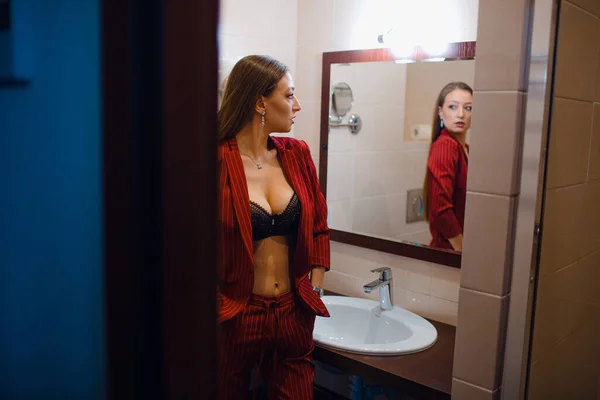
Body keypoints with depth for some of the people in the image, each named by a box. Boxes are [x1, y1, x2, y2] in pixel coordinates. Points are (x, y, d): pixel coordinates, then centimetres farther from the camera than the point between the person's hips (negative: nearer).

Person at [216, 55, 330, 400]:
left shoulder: (297, 154, 2)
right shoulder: (218, 162, -13)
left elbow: (319, 227, 11)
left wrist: (315, 288, 4)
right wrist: (220, 305, -12)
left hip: (294, 312, 4)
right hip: (235, 316, -4)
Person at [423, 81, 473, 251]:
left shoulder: (464, 148, 8)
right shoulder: (445, 145, -16)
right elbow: (441, 208, -24)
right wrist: (462, 250, -17)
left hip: (458, 244, 7)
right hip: (449, 250, -7)